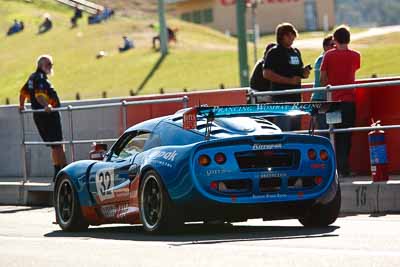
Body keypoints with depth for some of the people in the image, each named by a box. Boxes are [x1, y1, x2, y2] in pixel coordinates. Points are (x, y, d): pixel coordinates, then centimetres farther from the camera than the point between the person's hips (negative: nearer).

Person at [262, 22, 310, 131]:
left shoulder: (296, 52, 18)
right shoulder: (274, 53, -5)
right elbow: (267, 73, -14)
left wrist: (304, 73, 5)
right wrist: (289, 80, -18)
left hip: (296, 97, 8)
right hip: (281, 98, -8)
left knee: (296, 129, 10)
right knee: (283, 131, -14)